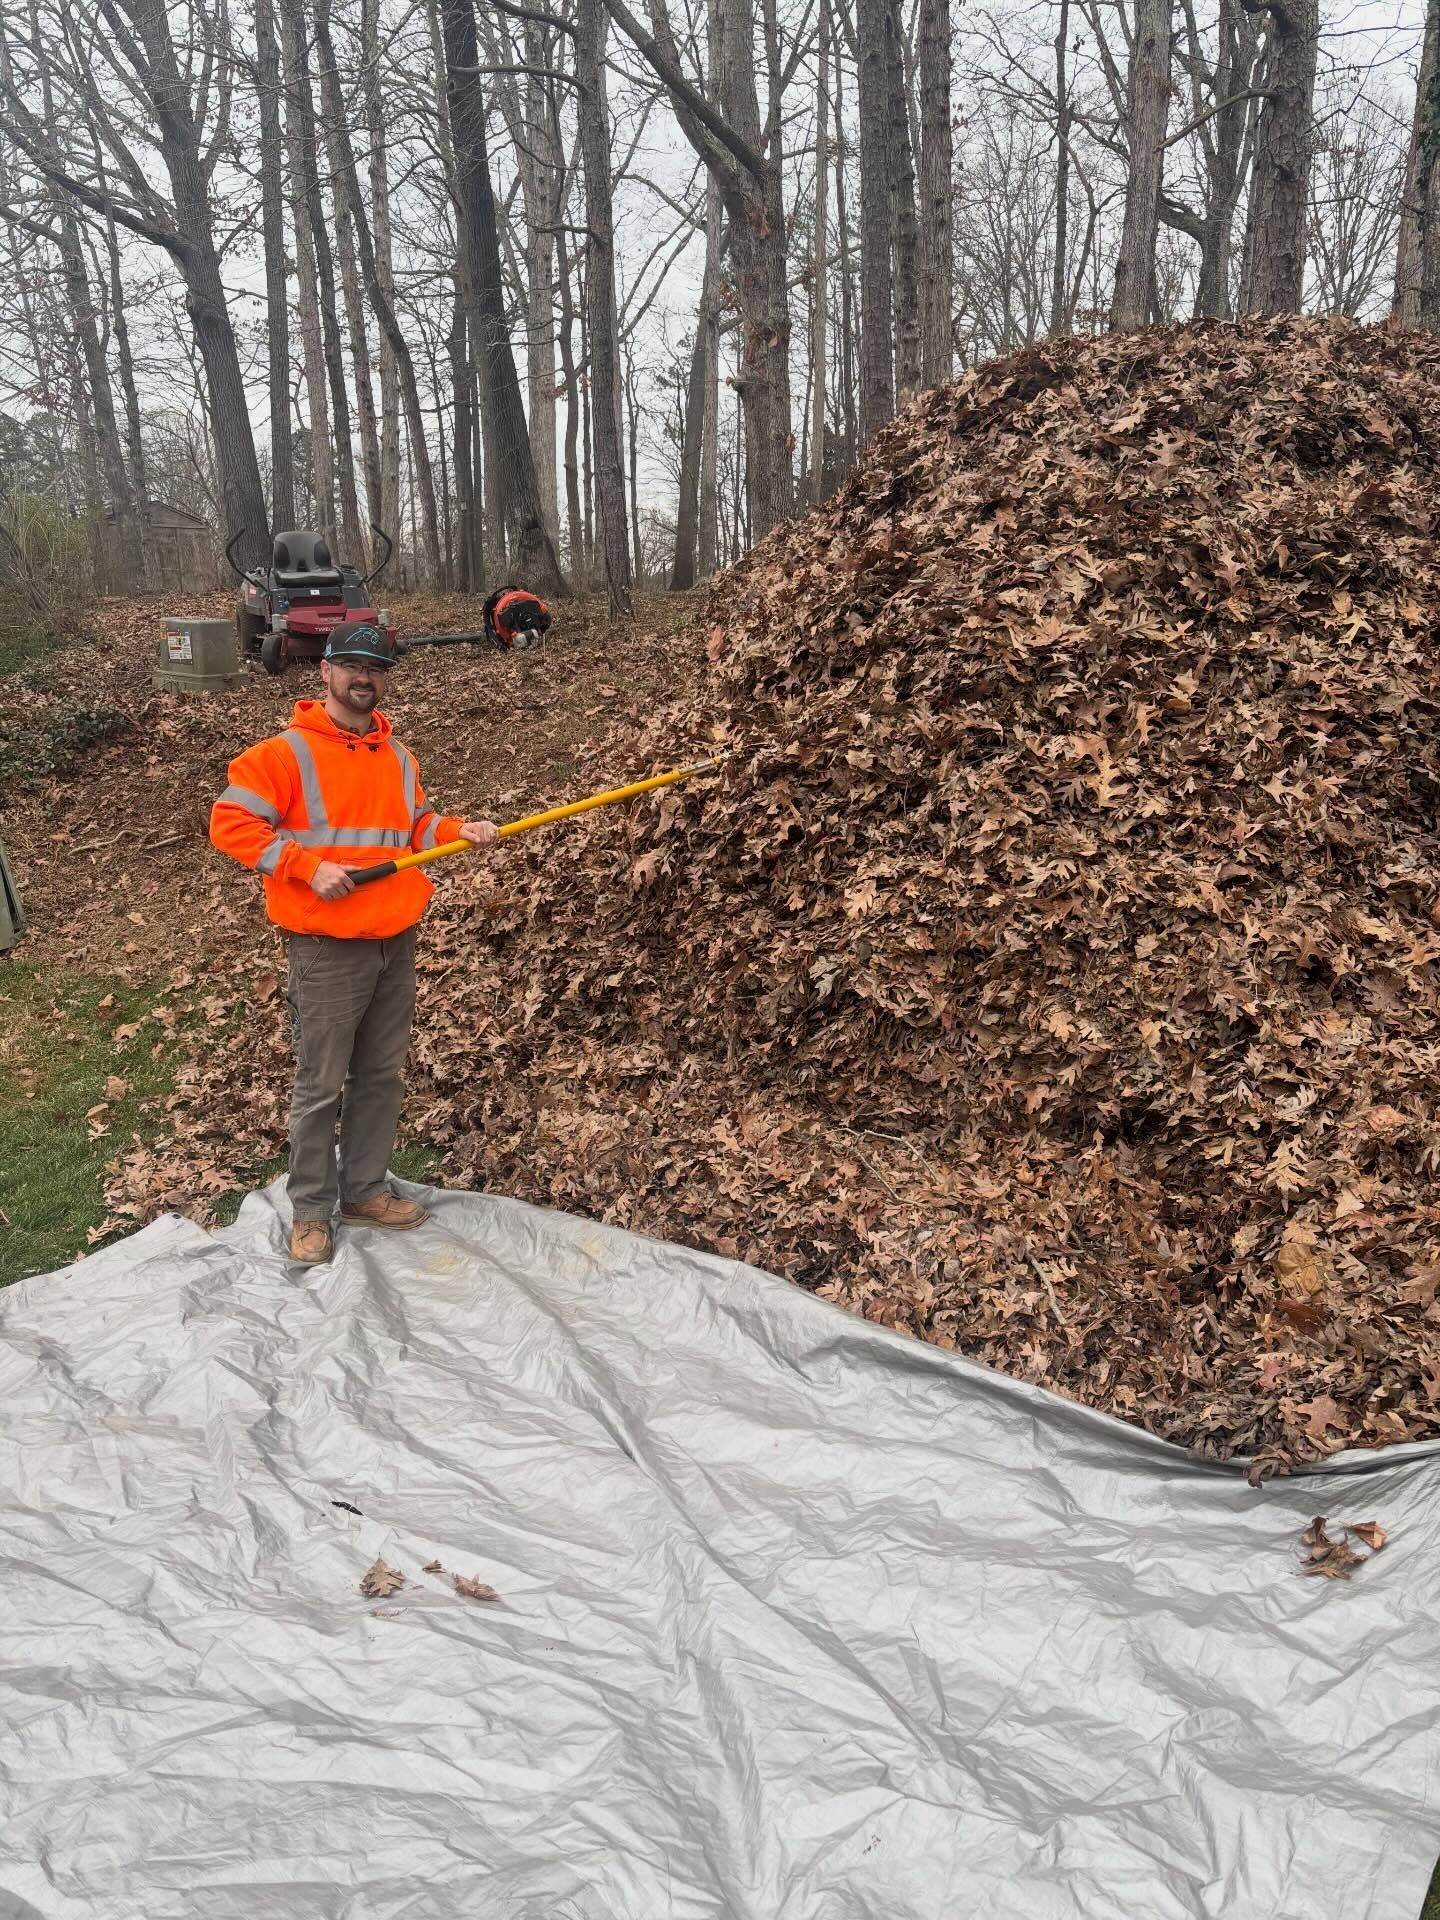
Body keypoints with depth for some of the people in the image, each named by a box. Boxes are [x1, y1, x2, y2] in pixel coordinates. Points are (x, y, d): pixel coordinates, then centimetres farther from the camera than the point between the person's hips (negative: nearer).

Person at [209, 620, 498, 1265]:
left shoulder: (398, 758, 11)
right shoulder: (287, 753, -9)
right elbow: (229, 822, -12)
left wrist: (459, 830, 2)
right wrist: (308, 866, -19)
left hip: (396, 944, 6)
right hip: (326, 951, -6)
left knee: (382, 1077, 14)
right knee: (321, 1086, 2)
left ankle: (364, 1190, 29)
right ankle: (311, 1210, 17)